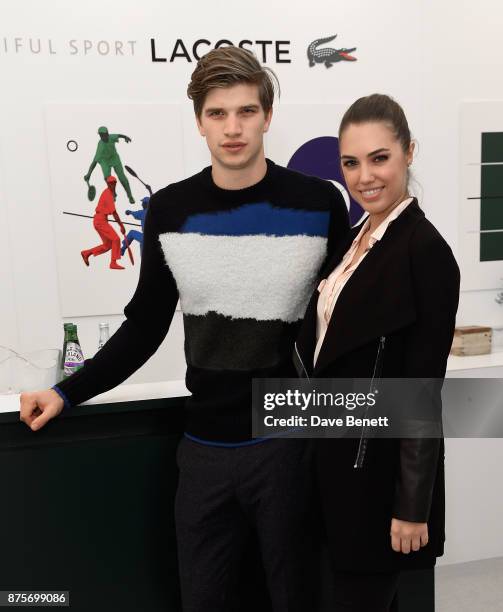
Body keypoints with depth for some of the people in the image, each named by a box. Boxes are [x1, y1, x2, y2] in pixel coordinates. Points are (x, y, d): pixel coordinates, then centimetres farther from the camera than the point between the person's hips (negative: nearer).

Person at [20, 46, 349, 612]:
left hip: (290, 443, -2)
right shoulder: (169, 211, -1)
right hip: (204, 449, 2)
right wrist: (67, 392, -1)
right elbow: (146, 324, 7)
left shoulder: (318, 203, -7)